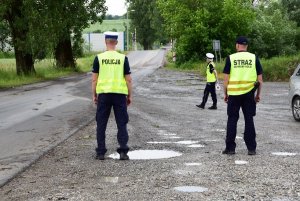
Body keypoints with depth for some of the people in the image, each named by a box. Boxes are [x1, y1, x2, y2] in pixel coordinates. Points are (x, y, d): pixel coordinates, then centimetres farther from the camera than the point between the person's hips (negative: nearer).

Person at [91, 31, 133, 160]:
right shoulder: (123, 58, -1)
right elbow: (128, 79, -1)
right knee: (122, 123, 7)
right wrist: (130, 95, 9)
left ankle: (100, 152, 11)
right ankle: (123, 152, 1)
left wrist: (94, 95, 10)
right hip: (120, 93, 0)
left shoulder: (99, 58, -1)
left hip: (103, 93, 0)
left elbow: (94, 79, 0)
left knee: (101, 124, 9)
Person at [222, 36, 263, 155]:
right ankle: (251, 148, 9)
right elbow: (260, 79, 3)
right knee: (249, 120, 8)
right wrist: (258, 94, 13)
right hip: (249, 94, 1)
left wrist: (225, 94, 8)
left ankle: (230, 148, 8)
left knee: (232, 120, 7)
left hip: (234, 93, -1)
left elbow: (226, 79, -2)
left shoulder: (230, 58, -2)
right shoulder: (254, 58, 3)